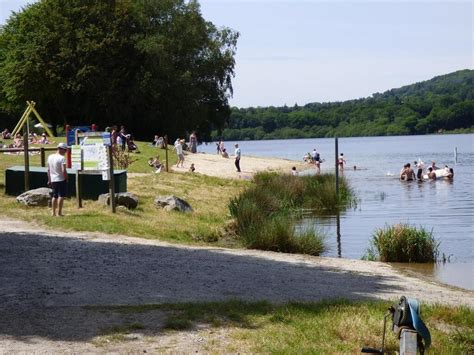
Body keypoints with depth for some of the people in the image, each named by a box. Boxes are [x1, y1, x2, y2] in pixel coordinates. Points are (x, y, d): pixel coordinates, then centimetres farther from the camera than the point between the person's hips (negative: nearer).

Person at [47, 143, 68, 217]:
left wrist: (49, 180, 17)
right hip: (61, 180, -7)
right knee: (61, 196, -1)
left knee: (55, 196, 15)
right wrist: (66, 178, -7)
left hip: (53, 180, 7)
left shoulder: (50, 157, 6)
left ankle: (53, 212, 18)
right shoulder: (62, 158, -16)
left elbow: (48, 170, 11)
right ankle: (59, 212, -3)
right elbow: (63, 171, -21)